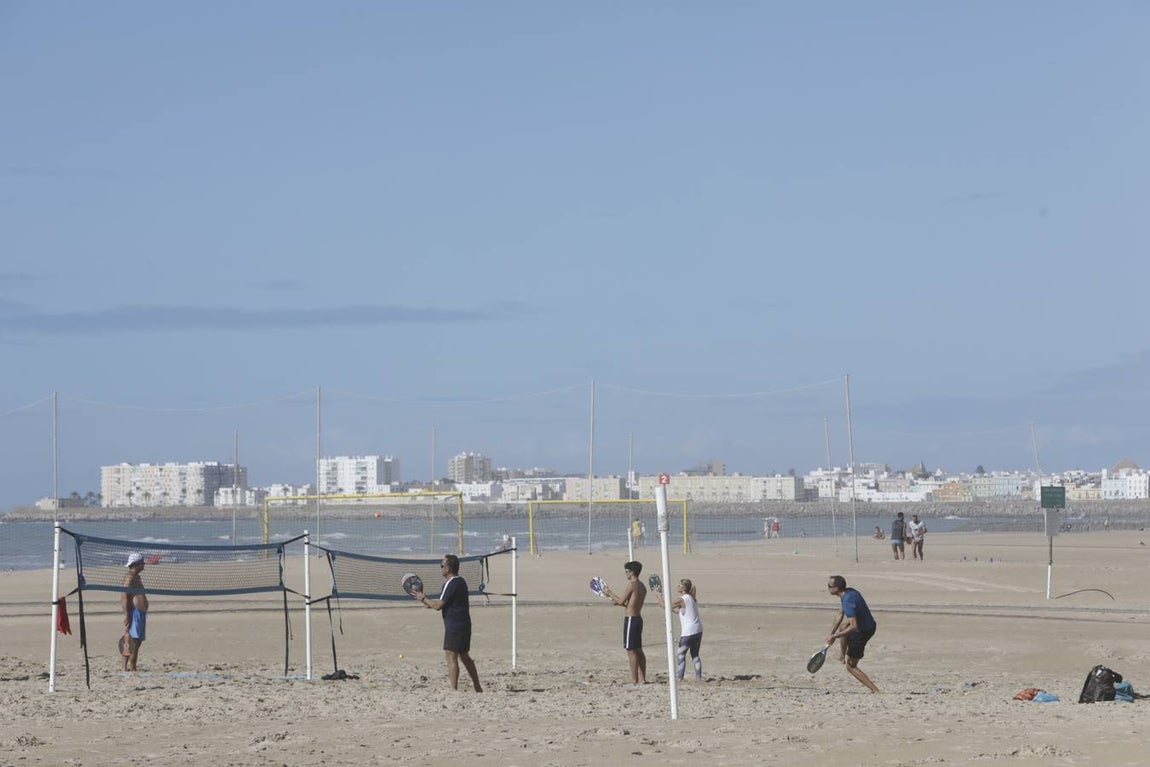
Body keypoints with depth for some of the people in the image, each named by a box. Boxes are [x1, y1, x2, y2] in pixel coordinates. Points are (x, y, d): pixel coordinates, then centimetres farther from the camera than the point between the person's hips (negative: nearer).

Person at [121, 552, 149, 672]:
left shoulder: (137, 577, 21)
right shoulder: (129, 577, -11)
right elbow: (124, 597, -17)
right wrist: (127, 616, -22)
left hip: (141, 613, 11)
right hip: (134, 612, -11)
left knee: (138, 642, 11)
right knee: (130, 644, -13)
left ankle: (133, 668, 14)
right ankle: (126, 668, -16)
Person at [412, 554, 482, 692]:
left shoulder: (451, 584, -16)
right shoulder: (461, 581, 15)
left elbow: (438, 605, -16)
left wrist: (423, 598, -2)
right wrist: (428, 601, 16)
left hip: (454, 627, -10)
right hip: (464, 625, 10)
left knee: (451, 657, -8)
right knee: (464, 656, 16)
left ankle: (453, 689, -12)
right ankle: (478, 688, 19)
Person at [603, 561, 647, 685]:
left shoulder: (632, 584, -14)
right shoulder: (642, 586, 14)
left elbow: (622, 601, -12)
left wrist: (610, 594, 3)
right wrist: (617, 602, 21)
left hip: (631, 619, -9)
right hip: (638, 618, 9)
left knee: (631, 650, -6)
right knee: (638, 650, 13)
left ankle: (634, 680, -6)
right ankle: (642, 678, 13)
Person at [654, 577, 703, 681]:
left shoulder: (681, 599, -12)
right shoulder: (693, 598, 15)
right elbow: (678, 610, 23)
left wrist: (659, 596, 9)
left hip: (688, 632, -8)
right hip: (698, 630, 8)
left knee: (681, 655, -1)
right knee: (695, 655, 14)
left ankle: (679, 678, -5)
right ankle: (699, 677, 12)